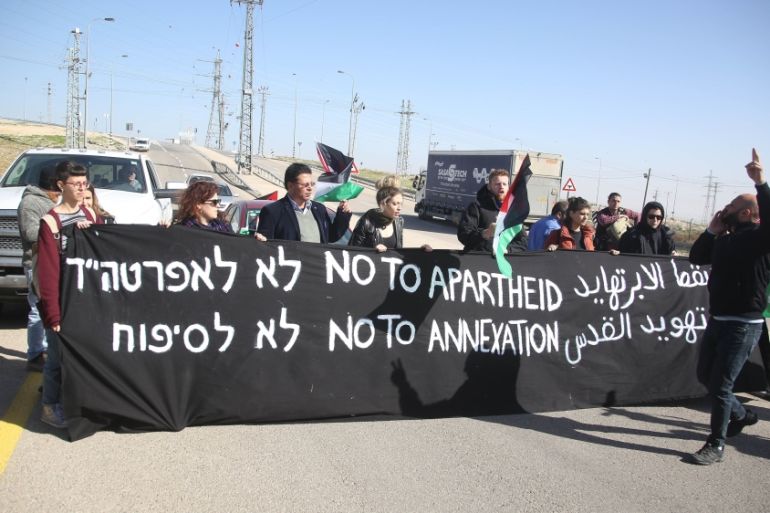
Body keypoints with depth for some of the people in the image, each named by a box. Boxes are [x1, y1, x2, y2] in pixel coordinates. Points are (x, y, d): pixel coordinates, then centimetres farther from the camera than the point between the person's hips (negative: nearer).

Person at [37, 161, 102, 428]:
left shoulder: (90, 214, 6)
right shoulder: (50, 222, -13)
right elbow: (47, 273, -16)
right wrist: (53, 314, -18)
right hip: (63, 301, -6)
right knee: (60, 355, 3)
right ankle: (50, 406, 20)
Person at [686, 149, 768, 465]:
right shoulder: (726, 240, 12)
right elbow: (696, 257, 16)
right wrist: (712, 231, 3)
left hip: (743, 324, -8)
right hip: (717, 320, 8)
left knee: (719, 384, -6)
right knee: (706, 376, 20)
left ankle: (716, 445, 7)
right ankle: (740, 415, 43)